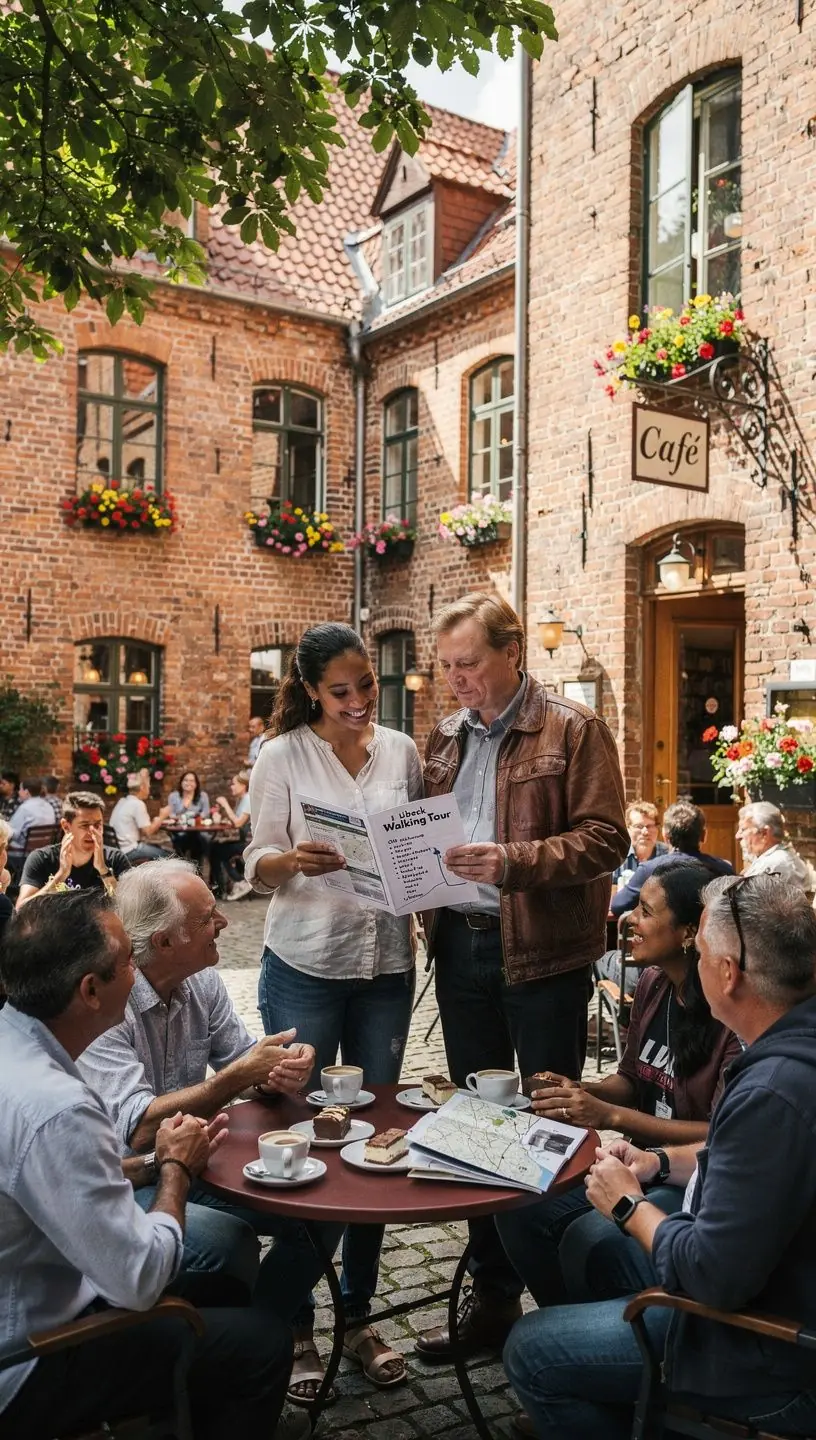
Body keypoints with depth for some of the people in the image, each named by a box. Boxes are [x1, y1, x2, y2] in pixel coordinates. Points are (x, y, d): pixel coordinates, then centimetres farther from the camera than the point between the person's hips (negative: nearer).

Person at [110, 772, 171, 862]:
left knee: (158, 847, 21)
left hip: (119, 847, 10)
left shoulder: (122, 801, 11)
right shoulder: (138, 804, -16)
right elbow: (148, 831, -16)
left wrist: (157, 821, 11)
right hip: (129, 850, -10)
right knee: (165, 854, -3)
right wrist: (162, 817, -3)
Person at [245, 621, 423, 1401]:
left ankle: (358, 1314, 28)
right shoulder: (282, 755, -5)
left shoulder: (402, 750, 4)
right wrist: (293, 861, -26)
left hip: (387, 966, 3)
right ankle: (296, 1325, 22)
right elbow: (257, 869, -5)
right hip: (304, 969, -3)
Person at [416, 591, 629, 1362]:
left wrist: (512, 861, -26)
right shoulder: (446, 736, 10)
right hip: (459, 945, 6)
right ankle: (492, 1292, 31)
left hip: (541, 952, -6)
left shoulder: (574, 731, -7)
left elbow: (604, 840, -14)